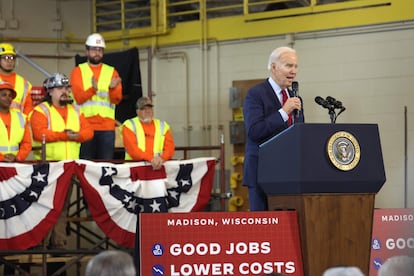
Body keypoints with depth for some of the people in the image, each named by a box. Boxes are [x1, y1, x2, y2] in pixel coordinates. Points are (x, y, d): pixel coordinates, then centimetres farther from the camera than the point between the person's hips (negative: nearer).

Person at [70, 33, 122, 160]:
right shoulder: (78, 71, 7)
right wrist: (93, 89, -25)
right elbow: (78, 97, -7)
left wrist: (112, 88, -20)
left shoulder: (111, 72, 12)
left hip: (107, 127, 2)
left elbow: (117, 99, 1)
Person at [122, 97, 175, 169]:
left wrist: (162, 158, -18)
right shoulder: (129, 125, 6)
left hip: (159, 166, 3)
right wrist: (151, 158, -21)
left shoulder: (163, 126, 17)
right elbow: (132, 149, -8)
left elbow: (170, 147, 5)